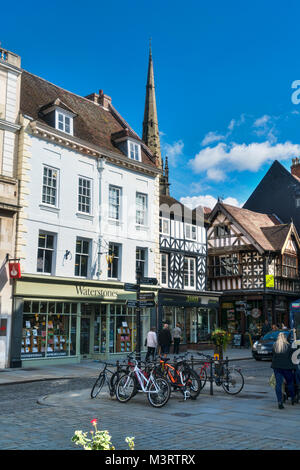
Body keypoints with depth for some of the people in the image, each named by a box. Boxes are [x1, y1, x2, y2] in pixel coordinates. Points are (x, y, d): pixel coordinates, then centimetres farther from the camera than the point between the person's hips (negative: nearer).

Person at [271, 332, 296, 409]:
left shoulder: (274, 346, 3)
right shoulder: (288, 346, -5)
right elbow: (291, 357, -1)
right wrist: (293, 368, 5)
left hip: (276, 367, 2)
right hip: (286, 367, -2)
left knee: (278, 384, 0)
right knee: (290, 382, 16)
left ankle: (279, 402, -6)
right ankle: (293, 398, 28)